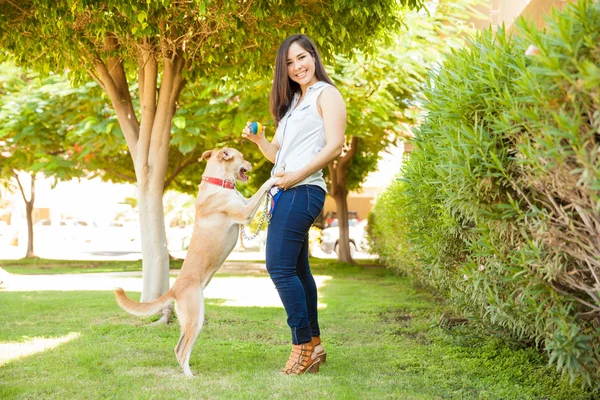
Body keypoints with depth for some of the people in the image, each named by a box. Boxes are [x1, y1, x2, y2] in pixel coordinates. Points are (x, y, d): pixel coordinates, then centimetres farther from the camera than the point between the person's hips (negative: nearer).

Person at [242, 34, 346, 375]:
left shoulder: (326, 94, 0)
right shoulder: (293, 102, 24)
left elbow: (335, 145, -13)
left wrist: (297, 176, -18)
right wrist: (259, 140, 4)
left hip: (303, 191, -9)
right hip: (287, 193, 9)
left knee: (280, 267, -14)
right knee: (297, 270, 11)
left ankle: (304, 346, -9)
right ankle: (314, 345, 17)